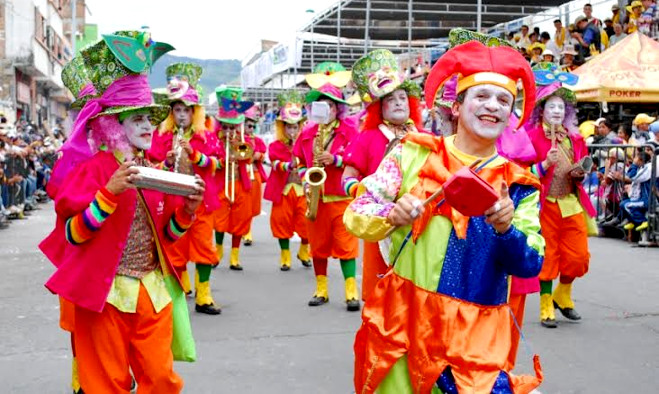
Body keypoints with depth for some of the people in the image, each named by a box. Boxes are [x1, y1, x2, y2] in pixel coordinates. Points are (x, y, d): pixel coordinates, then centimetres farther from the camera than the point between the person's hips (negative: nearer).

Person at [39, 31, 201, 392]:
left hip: (153, 292, 6)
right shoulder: (92, 169, -10)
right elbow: (73, 236, -17)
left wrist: (187, 210, -6)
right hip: (105, 294, -5)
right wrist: (110, 192, -27)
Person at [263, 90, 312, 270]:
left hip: (302, 190, 1)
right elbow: (275, 162, -14)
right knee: (282, 221, 3)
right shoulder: (276, 146, 2)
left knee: (305, 221, -2)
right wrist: (288, 166, -33)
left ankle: (304, 252, 24)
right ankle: (285, 256, 18)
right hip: (283, 190, -1)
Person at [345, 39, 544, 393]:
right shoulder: (413, 153, 1)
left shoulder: (518, 186, 3)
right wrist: (392, 216, -19)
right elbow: (356, 215, 1)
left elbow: (530, 265, -4)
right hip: (401, 320, 0)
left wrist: (505, 228, -22)